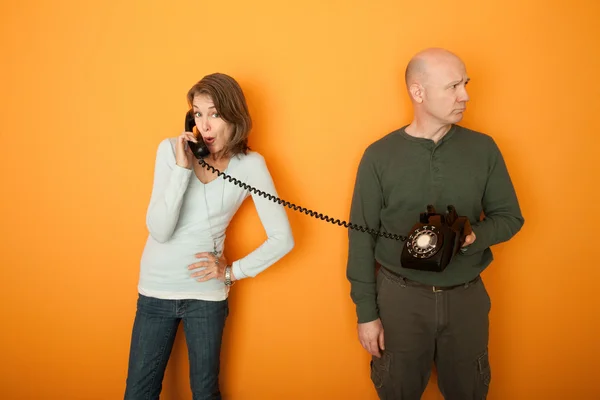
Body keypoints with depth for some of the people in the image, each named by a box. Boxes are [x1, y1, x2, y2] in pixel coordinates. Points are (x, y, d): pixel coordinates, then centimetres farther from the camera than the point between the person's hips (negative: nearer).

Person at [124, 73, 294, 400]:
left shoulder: (250, 164, -8)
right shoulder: (171, 150, -8)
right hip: (156, 288, 1)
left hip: (206, 293, -1)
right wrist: (182, 168, -22)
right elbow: (159, 231, -16)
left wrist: (233, 271, -6)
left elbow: (283, 238, -7)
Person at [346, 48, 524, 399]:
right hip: (400, 296, -1)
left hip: (466, 296, 2)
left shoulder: (483, 149, -4)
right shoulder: (379, 156, -9)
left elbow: (510, 217, 4)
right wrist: (366, 312, -5)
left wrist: (472, 236, -18)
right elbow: (361, 239, -5)